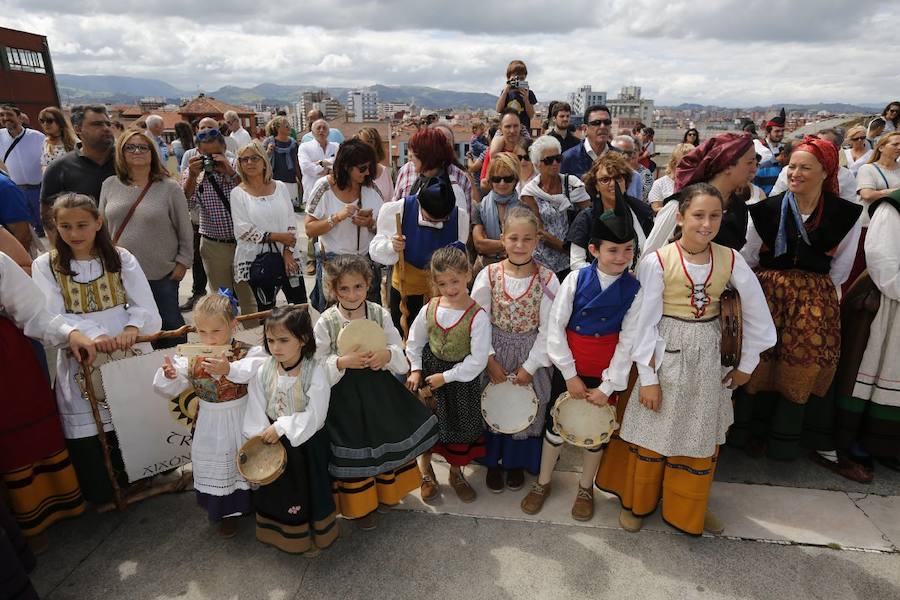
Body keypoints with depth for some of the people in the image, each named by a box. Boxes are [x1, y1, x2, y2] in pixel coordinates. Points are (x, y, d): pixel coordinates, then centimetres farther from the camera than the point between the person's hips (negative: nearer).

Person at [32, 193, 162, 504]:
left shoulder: (121, 258, 3)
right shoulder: (45, 266, 3)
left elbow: (146, 308, -4)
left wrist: (132, 327, -26)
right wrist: (92, 335, -27)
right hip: (81, 365, 0)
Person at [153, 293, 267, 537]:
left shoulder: (247, 352, -21)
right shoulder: (192, 358, -7)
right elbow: (169, 389, -2)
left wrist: (229, 369, -48)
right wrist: (168, 375, -24)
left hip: (242, 419, -3)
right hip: (210, 423, 4)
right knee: (215, 466, 17)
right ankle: (228, 511, 41)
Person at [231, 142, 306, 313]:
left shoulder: (280, 187, 7)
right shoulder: (238, 193, 0)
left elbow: (291, 221, 4)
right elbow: (243, 230, -8)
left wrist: (288, 251, -7)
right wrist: (277, 237, -12)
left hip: (286, 255, 2)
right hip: (256, 258, -2)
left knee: (301, 305, 3)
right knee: (266, 307, 7)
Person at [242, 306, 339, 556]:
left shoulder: (315, 371, -22)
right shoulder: (263, 372, -10)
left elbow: (315, 416, -23)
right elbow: (256, 413, -6)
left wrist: (282, 427, -24)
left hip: (307, 444, -4)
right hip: (273, 442, 4)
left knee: (308, 489, 13)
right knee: (275, 490, 20)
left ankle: (313, 535, 40)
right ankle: (280, 534, 47)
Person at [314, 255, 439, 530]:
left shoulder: (380, 314, -7)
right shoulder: (325, 322, -13)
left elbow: (401, 357, -4)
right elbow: (316, 366, -11)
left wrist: (388, 354, -26)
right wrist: (342, 362, -28)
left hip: (378, 387, 3)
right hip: (345, 394, -2)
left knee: (389, 436, 17)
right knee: (355, 448, 6)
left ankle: (387, 488, 48)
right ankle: (361, 504, 34)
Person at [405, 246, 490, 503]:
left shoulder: (477, 316, -21)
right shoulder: (429, 308, -9)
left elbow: (478, 360, -20)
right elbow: (415, 341, 7)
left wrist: (445, 377, -17)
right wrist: (416, 369, 0)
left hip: (461, 377, -3)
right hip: (428, 370, 3)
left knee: (459, 424, 15)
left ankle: (456, 473, 41)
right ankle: (426, 472, 41)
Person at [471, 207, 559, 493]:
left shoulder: (547, 279, -12)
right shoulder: (488, 275, -10)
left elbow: (548, 328, -10)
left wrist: (530, 366, -11)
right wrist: (489, 359, -9)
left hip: (530, 353, 0)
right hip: (494, 352, 1)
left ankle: (517, 462, 38)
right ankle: (493, 461, 36)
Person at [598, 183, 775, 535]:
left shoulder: (730, 260, -4)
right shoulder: (658, 261, -14)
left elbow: (757, 314, 5)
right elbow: (645, 322, -12)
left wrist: (746, 365, 8)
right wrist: (648, 378, -12)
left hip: (707, 357, 4)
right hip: (665, 355, -3)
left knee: (701, 436, 17)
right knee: (653, 433, 9)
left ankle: (688, 508, 40)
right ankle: (636, 501, 34)